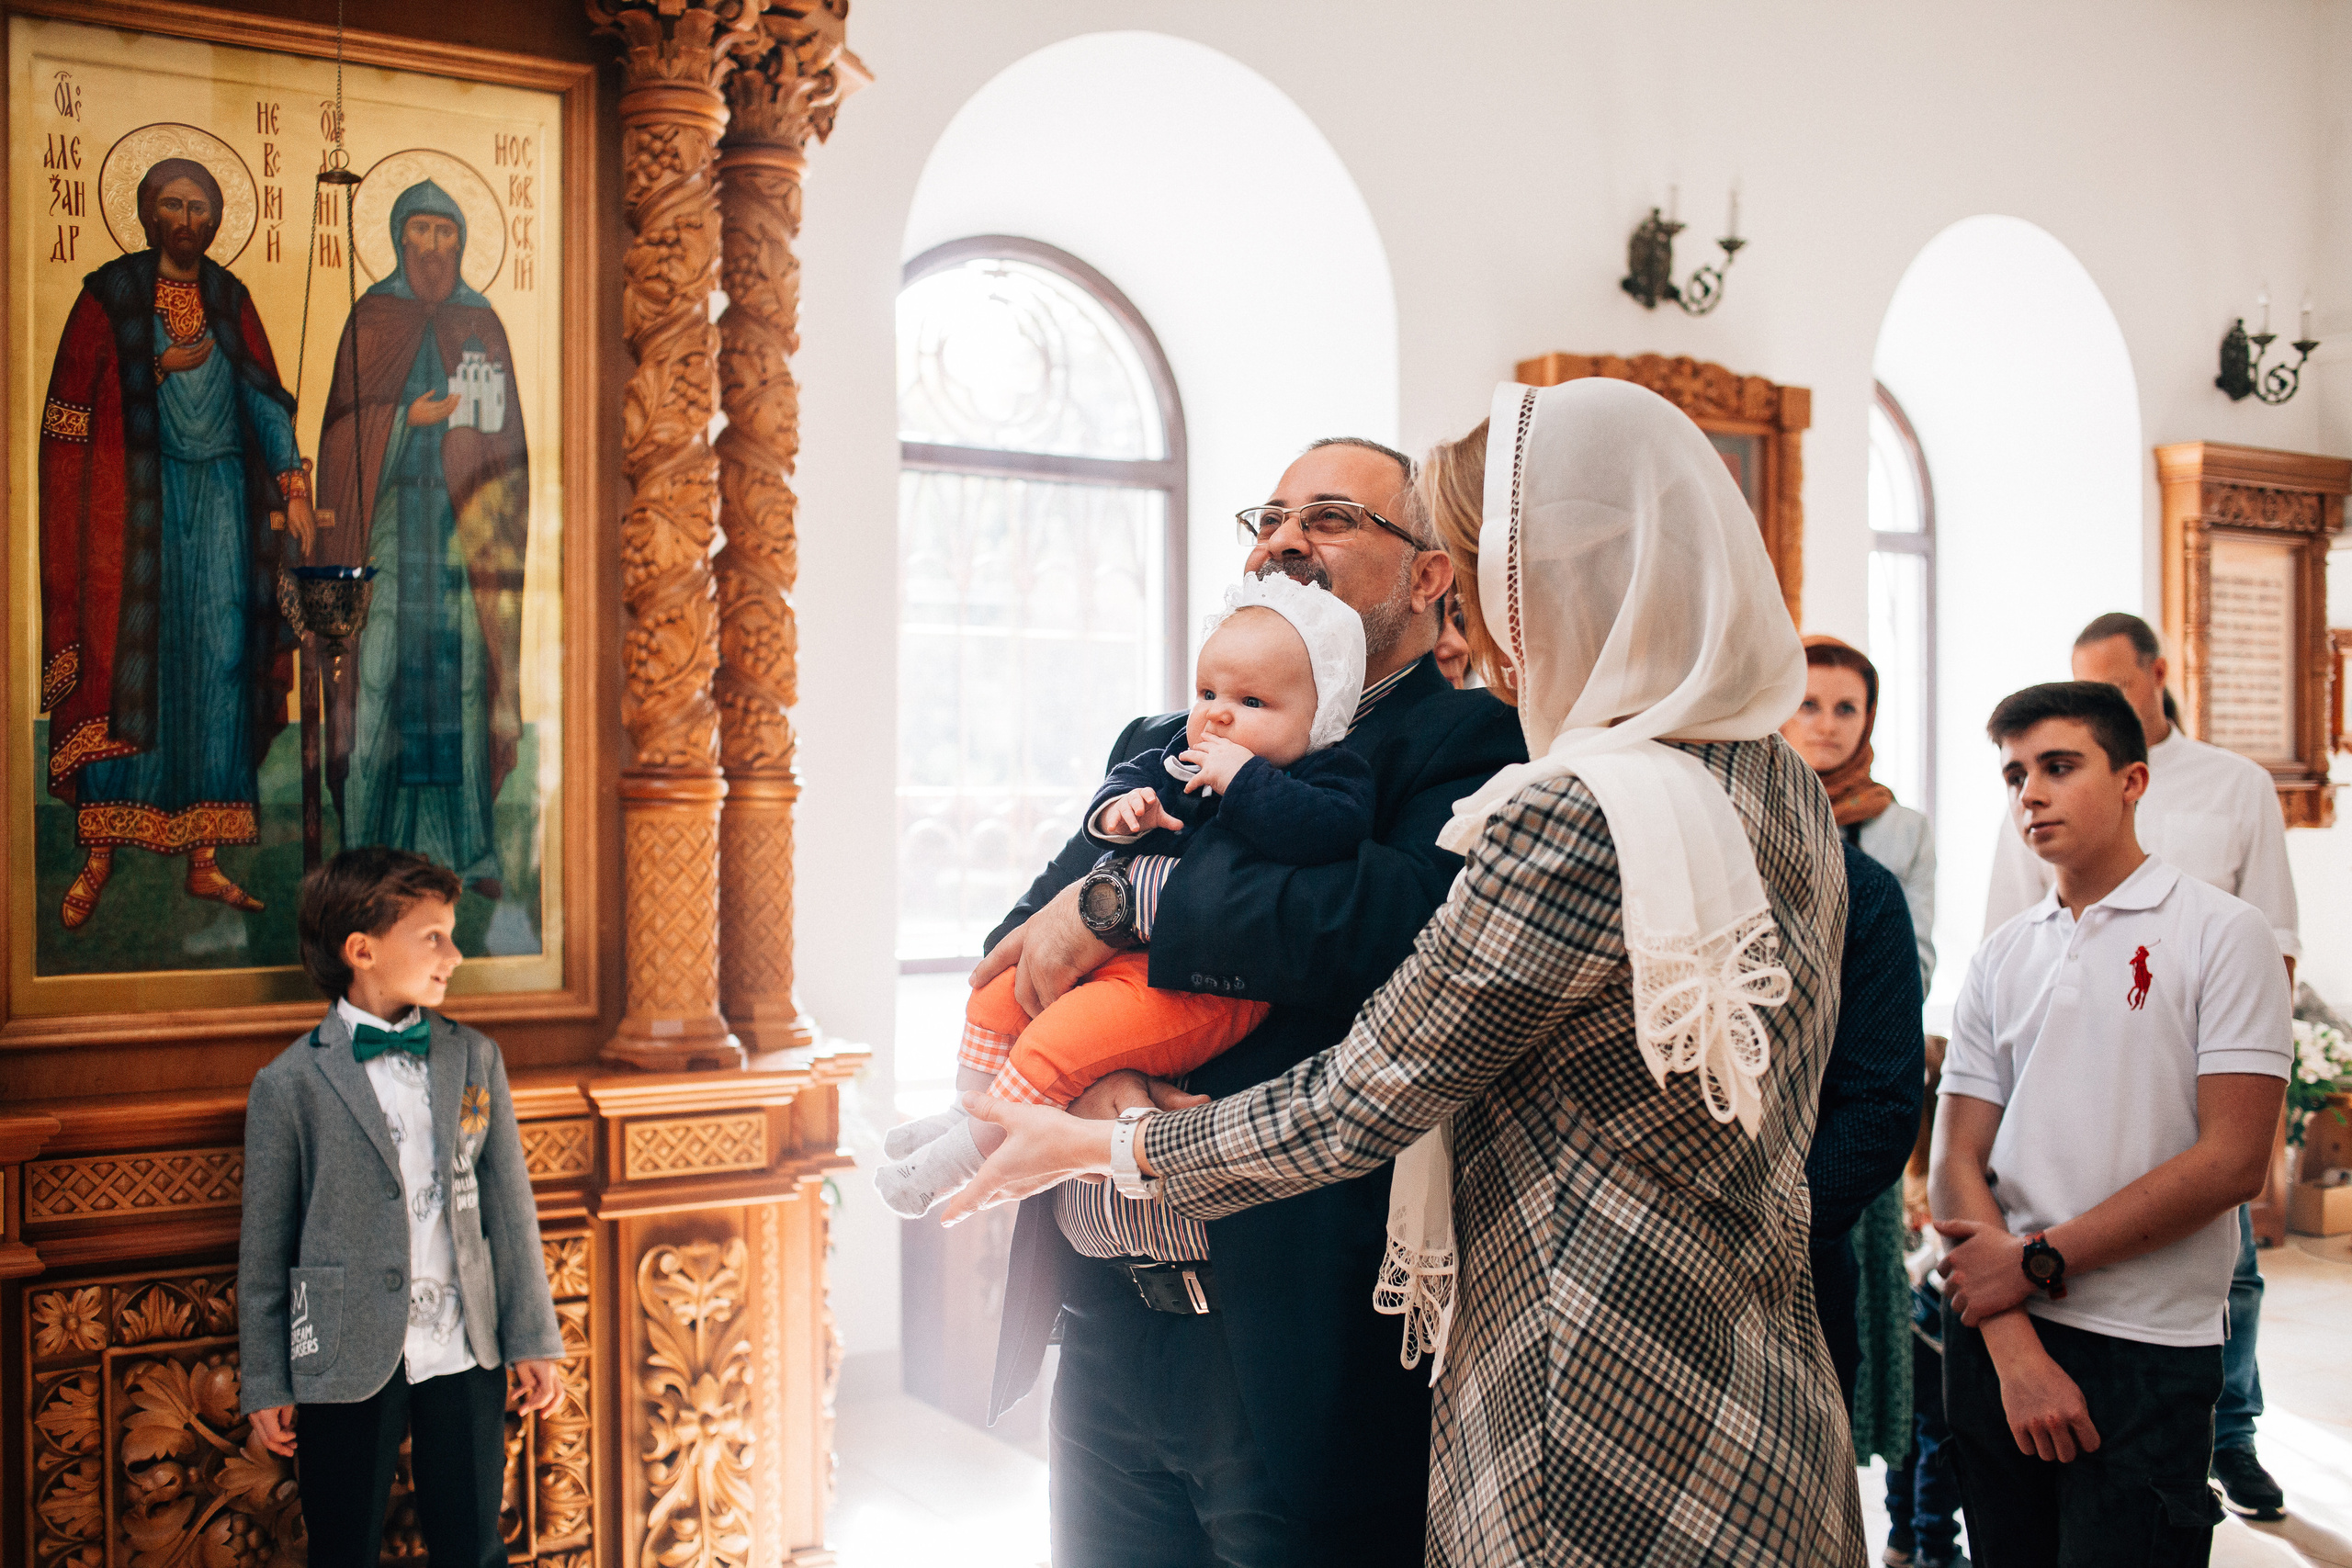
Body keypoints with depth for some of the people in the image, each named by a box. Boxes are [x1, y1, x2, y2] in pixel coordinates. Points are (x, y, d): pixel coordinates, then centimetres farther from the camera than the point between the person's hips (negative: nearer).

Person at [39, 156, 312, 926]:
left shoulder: (230, 299, 12)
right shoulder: (111, 293, 3)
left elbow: (264, 397, 6)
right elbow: (74, 400, 0)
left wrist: (293, 486, -3)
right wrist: (165, 366, -7)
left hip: (222, 496, 3)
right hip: (136, 497, -3)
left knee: (216, 667, -1)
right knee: (127, 660, -6)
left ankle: (204, 860, 3)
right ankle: (98, 856, 1)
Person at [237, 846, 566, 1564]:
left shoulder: (475, 1059, 4)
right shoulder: (290, 1084, -6)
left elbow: (509, 1206, 6)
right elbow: (264, 1248, -1)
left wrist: (532, 1340, 5)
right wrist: (265, 1384, 1)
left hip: (464, 1356, 3)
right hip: (347, 1365, -2)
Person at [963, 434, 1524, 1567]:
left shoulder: (1468, 747, -6)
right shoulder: (1159, 750, 14)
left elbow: (1412, 920, -27)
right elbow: (1014, 958, 6)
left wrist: (1124, 899, -19)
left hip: (1306, 1343, -6)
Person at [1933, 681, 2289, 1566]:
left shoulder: (2222, 935, -4)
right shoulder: (1999, 958, 9)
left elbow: (2232, 1162, -11)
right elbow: (1957, 1161, 2)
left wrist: (2039, 1262, -12)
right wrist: (2015, 1350, -10)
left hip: (2146, 1353, -4)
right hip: (1997, 1335, 4)